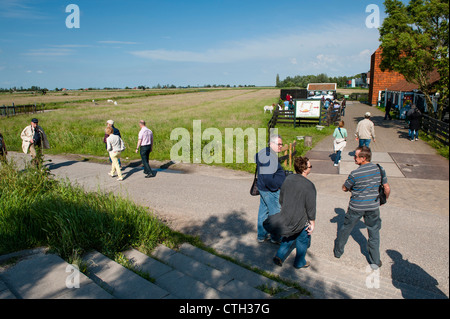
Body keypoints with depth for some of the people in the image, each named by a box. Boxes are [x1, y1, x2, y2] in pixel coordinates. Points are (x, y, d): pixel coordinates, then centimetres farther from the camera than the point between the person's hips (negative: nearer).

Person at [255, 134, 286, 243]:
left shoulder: (262, 152, 8)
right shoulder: (270, 157, -25)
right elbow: (268, 177, -31)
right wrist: (276, 187, -16)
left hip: (263, 188, 10)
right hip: (271, 191, -10)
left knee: (263, 211, 18)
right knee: (275, 213, 6)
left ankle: (261, 235, 31)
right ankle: (276, 237, 23)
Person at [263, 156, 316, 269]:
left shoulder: (288, 179, -6)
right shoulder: (309, 186, -25)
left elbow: (281, 199, 4)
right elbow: (311, 207, -19)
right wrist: (312, 222, -6)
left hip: (287, 216, 5)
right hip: (301, 220, -5)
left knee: (289, 238, 27)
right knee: (302, 240, 19)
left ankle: (279, 256, 22)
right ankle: (299, 262, 36)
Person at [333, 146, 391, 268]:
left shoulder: (355, 174, -19)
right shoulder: (380, 169, -7)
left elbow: (344, 188, -5)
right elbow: (387, 188, 2)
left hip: (356, 207, -3)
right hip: (373, 206, 3)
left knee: (346, 228, 16)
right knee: (374, 232, 16)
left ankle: (338, 251, 33)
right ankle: (375, 261, 24)